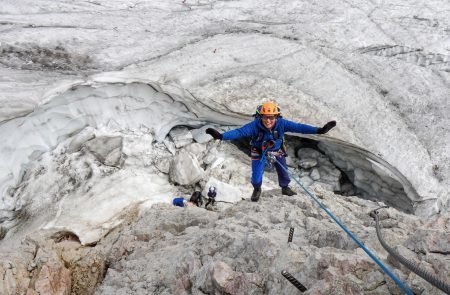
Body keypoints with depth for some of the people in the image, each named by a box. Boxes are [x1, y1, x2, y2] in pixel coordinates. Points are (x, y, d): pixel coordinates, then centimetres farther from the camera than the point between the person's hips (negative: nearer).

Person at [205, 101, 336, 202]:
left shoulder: (281, 123, -33)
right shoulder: (255, 125, -38)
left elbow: (298, 127, -34)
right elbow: (239, 132, -45)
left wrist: (319, 130, -40)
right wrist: (221, 136, -58)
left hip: (277, 151, 2)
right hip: (259, 152, -2)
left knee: (283, 172, 16)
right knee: (256, 177, -1)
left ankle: (285, 188, 49)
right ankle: (257, 190, 36)